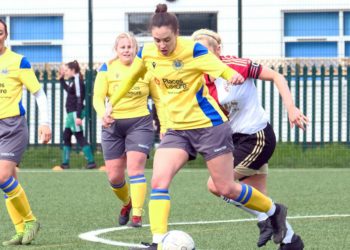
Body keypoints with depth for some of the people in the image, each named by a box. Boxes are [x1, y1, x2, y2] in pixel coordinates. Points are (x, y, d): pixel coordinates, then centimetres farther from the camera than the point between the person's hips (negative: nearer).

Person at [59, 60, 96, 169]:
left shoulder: (77, 81, -14)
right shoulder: (72, 81, 13)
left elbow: (79, 99, -20)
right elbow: (67, 89, 35)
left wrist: (78, 116, -24)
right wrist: (61, 78, 25)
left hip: (75, 113, -10)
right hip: (71, 113, 10)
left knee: (80, 137, -9)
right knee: (66, 136, 13)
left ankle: (91, 162, -9)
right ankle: (65, 163, 18)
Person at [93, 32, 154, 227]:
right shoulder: (107, 69, 1)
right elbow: (98, 97, -5)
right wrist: (103, 115, -25)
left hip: (140, 123, -2)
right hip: (113, 125, 2)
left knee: (135, 168, -17)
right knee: (114, 177, 4)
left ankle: (137, 215, -16)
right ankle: (127, 202, 34)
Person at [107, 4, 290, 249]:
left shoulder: (192, 50, -17)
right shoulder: (146, 54, -2)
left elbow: (221, 69, -27)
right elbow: (130, 78, 17)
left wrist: (234, 76, -49)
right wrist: (111, 105, 22)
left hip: (208, 125, -5)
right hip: (176, 129, 5)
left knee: (226, 189, 1)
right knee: (159, 181, -16)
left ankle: (274, 211, 26)